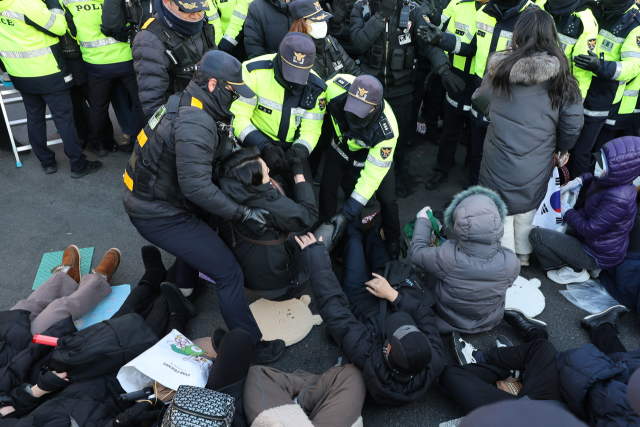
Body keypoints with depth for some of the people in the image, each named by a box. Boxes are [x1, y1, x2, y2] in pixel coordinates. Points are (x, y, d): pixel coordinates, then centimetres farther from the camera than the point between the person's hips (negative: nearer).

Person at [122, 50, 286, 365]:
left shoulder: (181, 103, 5)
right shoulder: (195, 124, -26)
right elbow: (197, 186, -30)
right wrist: (244, 214, -25)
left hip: (142, 196, 10)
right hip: (158, 216, -10)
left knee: (202, 222, 38)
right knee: (229, 273, -6)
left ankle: (184, 286, 53)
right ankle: (250, 348, 6)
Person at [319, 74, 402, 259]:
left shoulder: (386, 132, -43)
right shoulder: (336, 88, -38)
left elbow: (372, 176, -36)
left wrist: (347, 214, -37)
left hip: (375, 153, -3)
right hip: (342, 145, 3)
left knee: (387, 199, -5)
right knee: (327, 187, 0)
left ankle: (393, 245, 22)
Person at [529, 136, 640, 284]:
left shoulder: (618, 200, -34)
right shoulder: (611, 182, -8)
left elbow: (590, 230, -28)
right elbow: (593, 177, 18)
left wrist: (567, 211, -15)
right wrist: (579, 180, -2)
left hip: (599, 256, -9)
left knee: (536, 235, -17)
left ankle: (575, 271, 2)